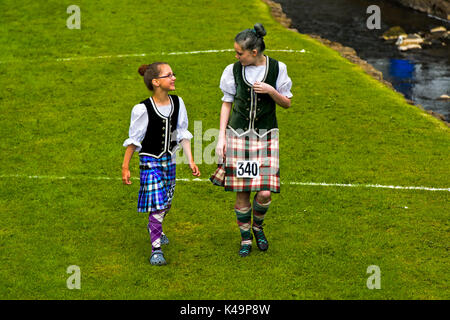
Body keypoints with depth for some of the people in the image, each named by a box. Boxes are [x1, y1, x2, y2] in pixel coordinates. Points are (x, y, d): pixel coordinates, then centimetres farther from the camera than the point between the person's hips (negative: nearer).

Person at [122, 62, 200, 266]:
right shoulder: (143, 109, -17)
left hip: (169, 161, 6)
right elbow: (133, 140, -8)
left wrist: (190, 160, 4)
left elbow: (183, 133, 7)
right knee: (157, 206, -11)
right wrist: (125, 167, -5)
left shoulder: (177, 102, -2)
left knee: (166, 204, 17)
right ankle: (156, 249, -2)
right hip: (150, 162, -6)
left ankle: (154, 228, 47)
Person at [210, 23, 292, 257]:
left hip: (266, 135, -1)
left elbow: (287, 103, 5)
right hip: (238, 133, 1)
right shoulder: (234, 70, 0)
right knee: (241, 191, 1)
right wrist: (221, 137, 3)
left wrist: (271, 91, -15)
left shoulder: (277, 68, -3)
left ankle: (258, 226, 23)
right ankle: (245, 238, 21)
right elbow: (227, 103, 8)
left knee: (265, 192, -8)